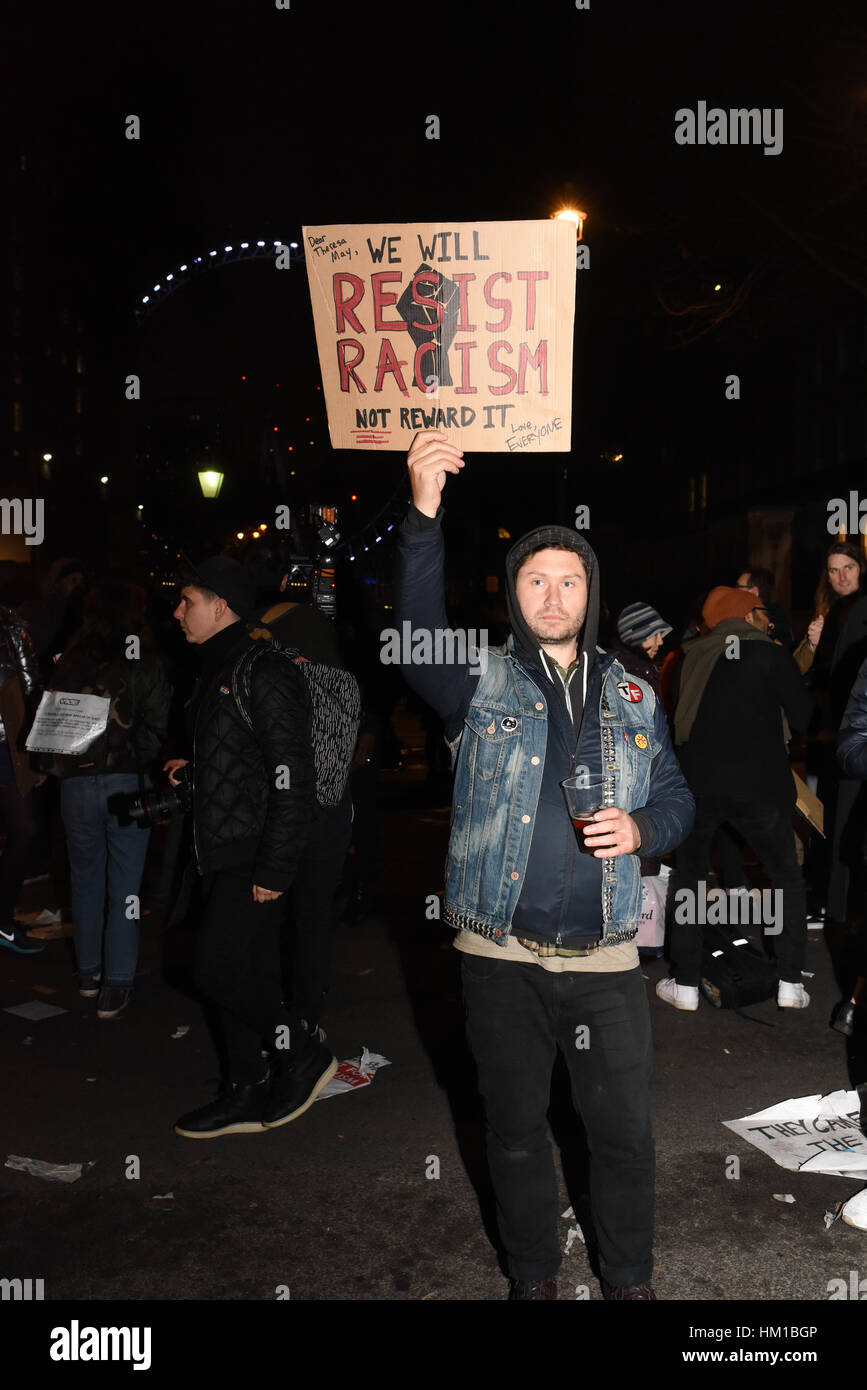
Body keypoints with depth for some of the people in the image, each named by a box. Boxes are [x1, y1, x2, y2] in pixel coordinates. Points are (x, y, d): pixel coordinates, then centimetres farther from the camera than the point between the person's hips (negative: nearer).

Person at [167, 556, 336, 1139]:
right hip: (224, 855, 9)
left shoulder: (266, 674, -15)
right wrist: (190, 766, 8)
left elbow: (293, 778, -20)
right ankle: (247, 1094, 24)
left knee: (219, 971, -9)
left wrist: (274, 869, -21)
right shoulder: (217, 672, 16)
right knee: (239, 973, 13)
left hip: (254, 859, -9)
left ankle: (303, 1054, 11)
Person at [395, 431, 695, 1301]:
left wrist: (641, 829, -10)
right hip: (501, 958, -1)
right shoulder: (481, 682, -1)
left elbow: (676, 799, 14)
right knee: (515, 1131, 14)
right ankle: (533, 1276, 37)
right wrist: (424, 517, -33)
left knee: (625, 1132, 10)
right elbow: (420, 639, -21)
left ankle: (629, 1279, 35)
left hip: (605, 958, 2)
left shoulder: (631, 697, 9)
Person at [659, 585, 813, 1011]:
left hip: (697, 783, 3)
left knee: (689, 876, 16)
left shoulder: (691, 657, 9)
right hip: (759, 784, -2)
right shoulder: (771, 655, -2)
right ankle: (790, 982, 13)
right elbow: (804, 717, -2)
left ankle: (685, 984, 12)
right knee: (787, 877, 16)